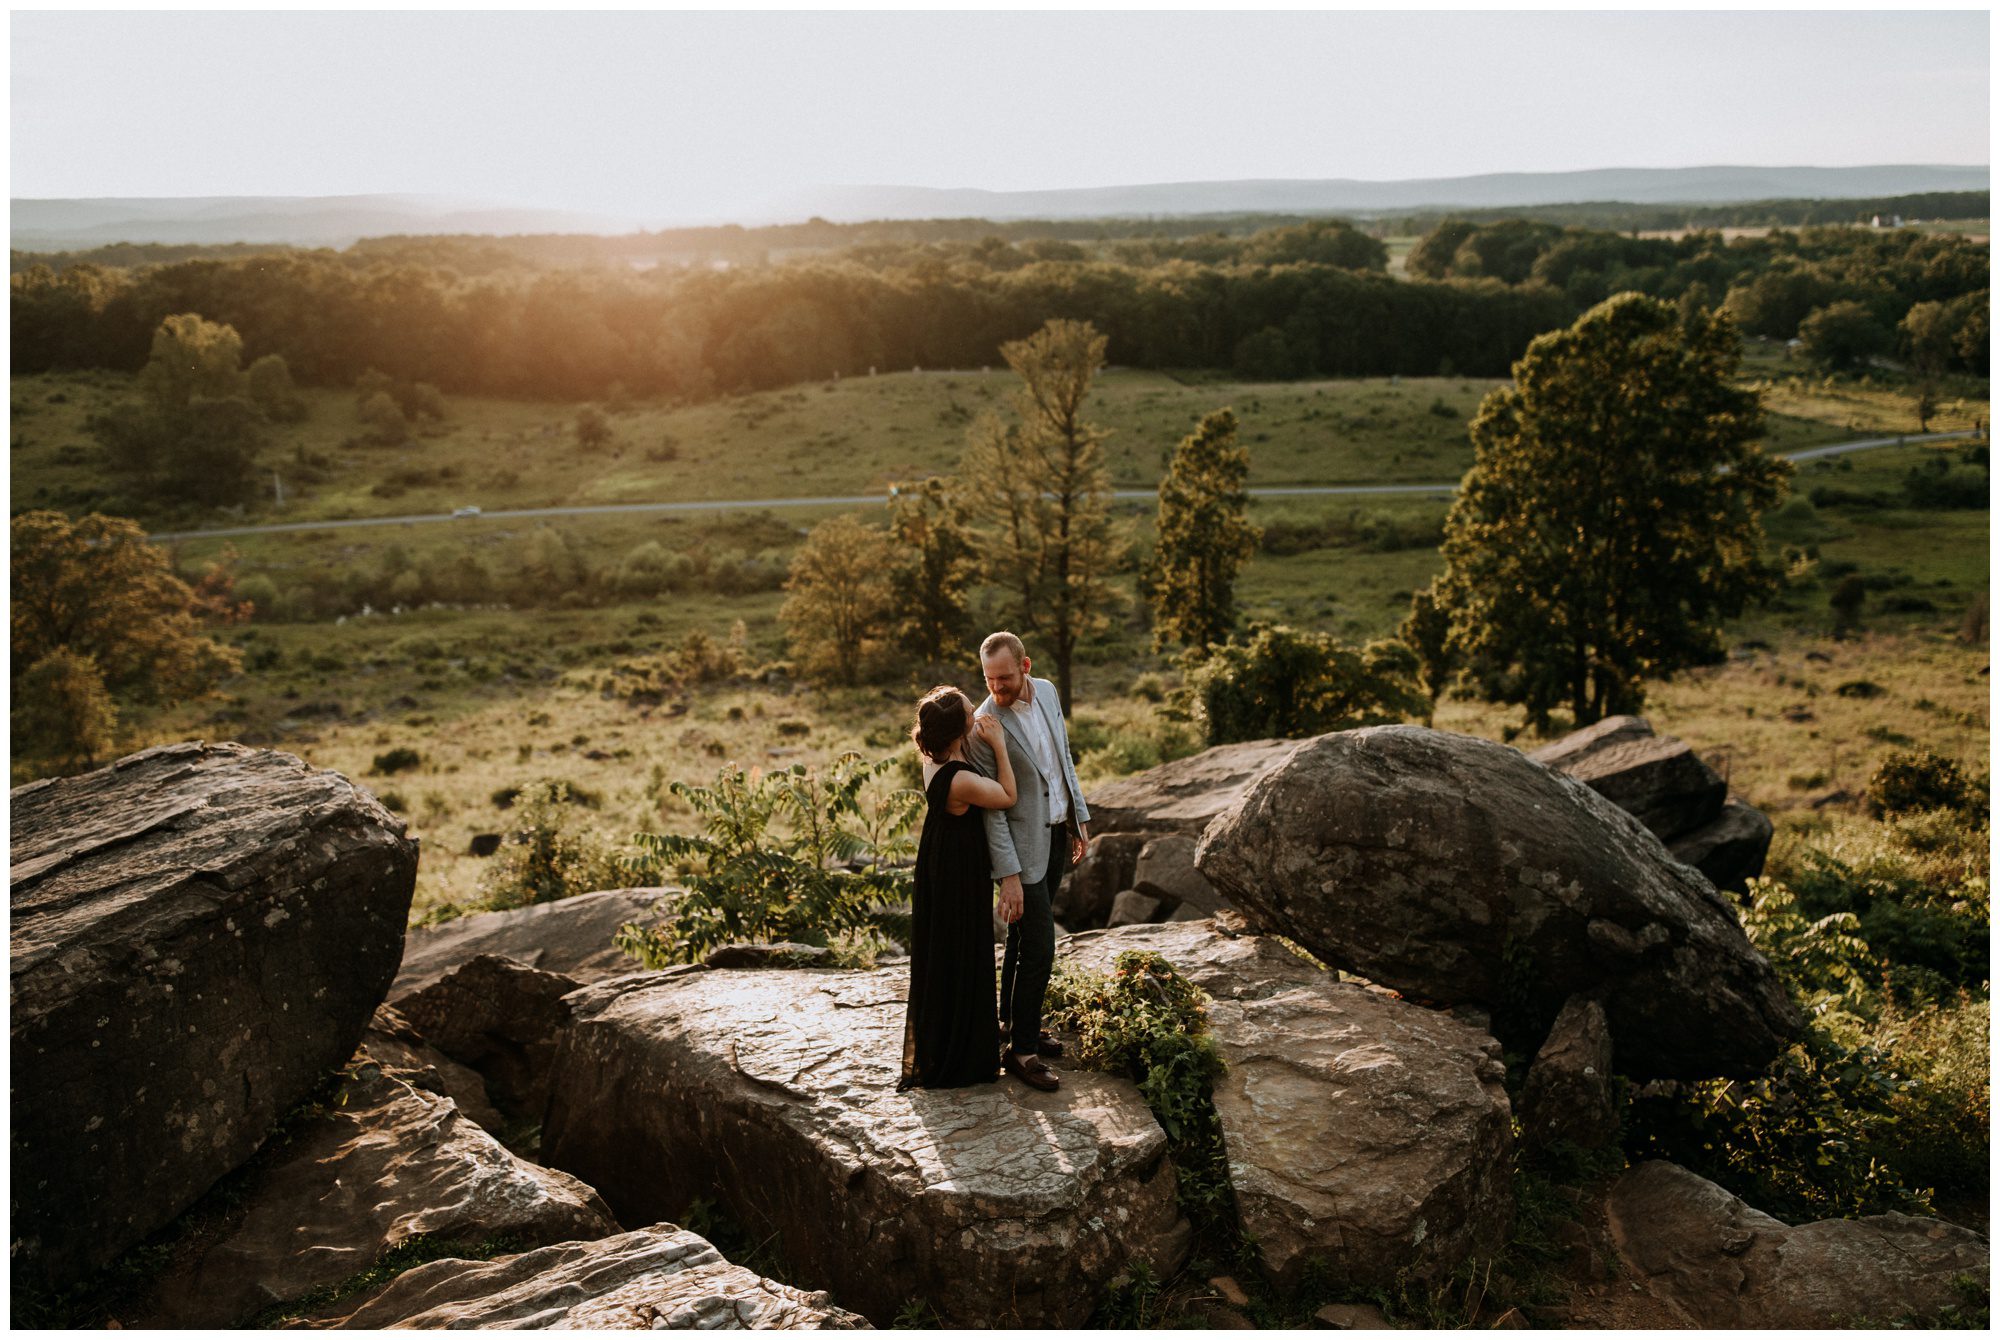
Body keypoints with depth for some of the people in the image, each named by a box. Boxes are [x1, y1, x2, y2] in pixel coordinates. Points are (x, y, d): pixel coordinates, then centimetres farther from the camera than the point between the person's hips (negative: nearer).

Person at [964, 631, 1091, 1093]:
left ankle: (1013, 1017, 36)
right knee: (1038, 947, -6)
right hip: (1023, 843, -7)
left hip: (1058, 830, 7)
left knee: (1026, 936, 20)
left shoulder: (1046, 691, -1)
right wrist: (1009, 875, -22)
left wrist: (1080, 817, 13)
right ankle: (1021, 1050, 7)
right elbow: (991, 807, -20)